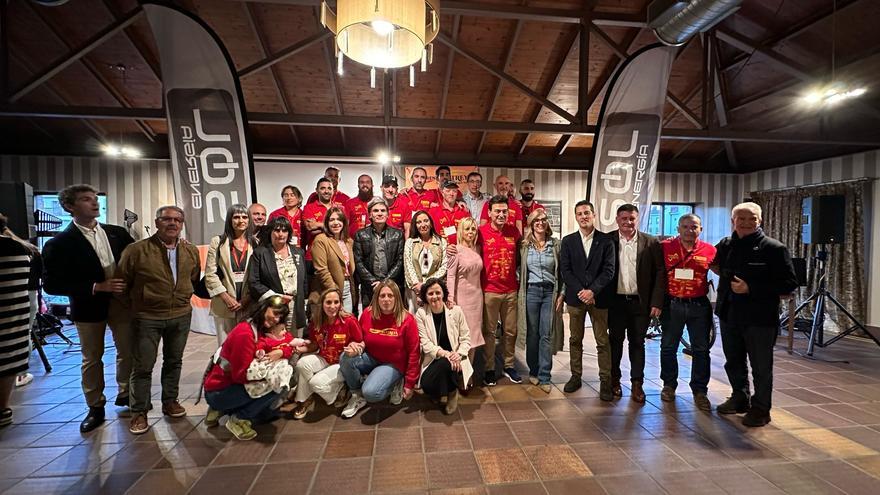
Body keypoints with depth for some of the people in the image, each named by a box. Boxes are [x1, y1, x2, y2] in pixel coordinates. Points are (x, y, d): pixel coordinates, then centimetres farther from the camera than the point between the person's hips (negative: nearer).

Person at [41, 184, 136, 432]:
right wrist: (96, 287, -19)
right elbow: (51, 284, -11)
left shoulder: (117, 233, 1)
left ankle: (124, 393, 33)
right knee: (91, 358, 13)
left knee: (127, 352, 11)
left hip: (122, 302, 2)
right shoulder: (59, 243, -9)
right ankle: (95, 407, 29)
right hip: (89, 307, -2)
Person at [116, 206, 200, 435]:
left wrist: (183, 297, 11)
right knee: (143, 367, 5)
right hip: (147, 317, -3)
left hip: (181, 316, 3)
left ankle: (170, 401, 33)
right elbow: (122, 281, -2)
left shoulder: (191, 251, 0)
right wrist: (136, 301, 6)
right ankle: (139, 412, 21)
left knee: (174, 362, 16)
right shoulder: (137, 250, -12)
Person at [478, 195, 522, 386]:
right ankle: (489, 369, 21)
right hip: (489, 290, -3)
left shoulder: (514, 231, 3)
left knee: (511, 331, 12)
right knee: (489, 331, 6)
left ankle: (509, 366, 29)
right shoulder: (481, 232, -7)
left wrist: (517, 276, 10)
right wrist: (479, 284, -3)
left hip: (511, 290, 4)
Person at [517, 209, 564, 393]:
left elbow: (562, 271, 5)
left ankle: (544, 377, 9)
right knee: (532, 334, 7)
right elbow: (519, 269, 8)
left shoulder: (555, 244, 4)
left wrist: (561, 294, 0)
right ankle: (533, 371, 23)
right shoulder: (524, 245, 4)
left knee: (547, 335, 0)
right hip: (531, 291, 0)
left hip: (550, 292, 0)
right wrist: (520, 292, 1)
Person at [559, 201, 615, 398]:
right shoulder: (568, 241, 5)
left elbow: (608, 270, -5)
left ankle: (605, 381, 15)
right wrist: (580, 291, -11)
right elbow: (565, 270, -1)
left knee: (603, 342, 4)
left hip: (598, 298, -1)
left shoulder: (606, 241, 1)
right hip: (575, 297, 2)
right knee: (575, 339, 11)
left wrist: (593, 291, -15)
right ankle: (576, 376, 23)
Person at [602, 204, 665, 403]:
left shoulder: (651, 242, 0)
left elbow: (660, 273, -1)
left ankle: (637, 383, 23)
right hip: (615, 301, 0)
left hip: (640, 302, 0)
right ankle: (614, 379, 28)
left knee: (637, 343, 10)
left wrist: (657, 302, -6)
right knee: (615, 341, 12)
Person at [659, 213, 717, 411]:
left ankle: (699, 391, 22)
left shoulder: (709, 250, 0)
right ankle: (669, 385, 26)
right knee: (668, 347, 10)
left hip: (699, 306, 1)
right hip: (672, 305, -1)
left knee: (701, 350, 8)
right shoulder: (665, 247, -4)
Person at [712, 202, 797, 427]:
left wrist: (751, 288, -21)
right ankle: (740, 398, 36)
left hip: (760, 318, -5)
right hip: (729, 315, 5)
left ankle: (760, 408, 23)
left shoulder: (774, 248, -9)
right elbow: (715, 266, 27)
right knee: (733, 362, 18)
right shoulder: (725, 245, 6)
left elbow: (789, 284, -14)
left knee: (761, 366, 7)